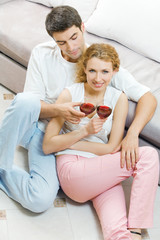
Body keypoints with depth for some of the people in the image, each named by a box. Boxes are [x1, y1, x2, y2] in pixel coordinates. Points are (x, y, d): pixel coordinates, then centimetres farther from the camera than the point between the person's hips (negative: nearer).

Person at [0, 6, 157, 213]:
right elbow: (32, 104, -8)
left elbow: (148, 98, -12)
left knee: (40, 201, -29)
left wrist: (132, 134, -31)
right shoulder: (42, 54, -6)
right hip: (36, 127, 0)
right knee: (24, 100, -38)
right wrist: (58, 110, -31)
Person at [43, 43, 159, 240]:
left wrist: (69, 142, -5)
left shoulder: (118, 99, 6)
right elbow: (47, 146, -1)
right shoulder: (70, 94, 0)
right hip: (72, 171, -3)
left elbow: (112, 149, 0)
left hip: (103, 175, 3)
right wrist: (84, 131, -12)